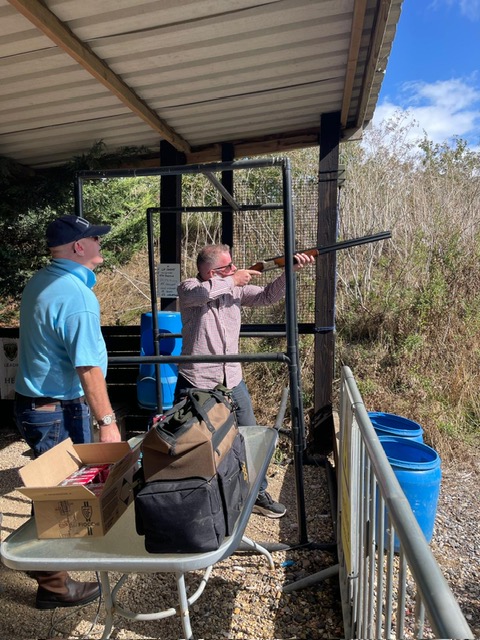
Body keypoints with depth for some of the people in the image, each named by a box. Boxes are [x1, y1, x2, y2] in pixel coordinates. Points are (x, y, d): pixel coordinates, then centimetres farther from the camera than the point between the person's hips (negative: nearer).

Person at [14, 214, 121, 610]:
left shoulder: (39, 282, 7)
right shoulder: (76, 295, -23)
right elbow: (88, 368, -26)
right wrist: (107, 421, -23)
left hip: (35, 402, 10)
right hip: (57, 411, -10)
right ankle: (53, 585, 22)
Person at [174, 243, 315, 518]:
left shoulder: (236, 288, 2)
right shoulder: (189, 287, -12)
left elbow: (268, 296, 2)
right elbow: (200, 293, -34)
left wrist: (290, 271, -12)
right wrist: (233, 279, -21)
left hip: (233, 380, 5)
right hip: (196, 383, -5)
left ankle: (258, 494, 34)